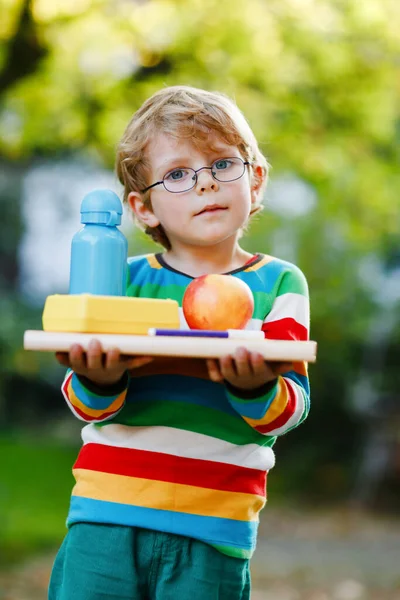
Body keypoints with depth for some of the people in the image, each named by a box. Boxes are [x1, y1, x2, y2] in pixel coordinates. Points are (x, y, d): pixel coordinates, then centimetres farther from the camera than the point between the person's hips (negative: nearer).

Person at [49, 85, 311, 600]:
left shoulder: (279, 283, 5)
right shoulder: (125, 279, 7)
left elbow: (289, 410, -3)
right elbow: (84, 407, 2)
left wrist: (256, 388, -26)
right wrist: (98, 383, -21)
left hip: (213, 532, -1)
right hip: (107, 513, 1)